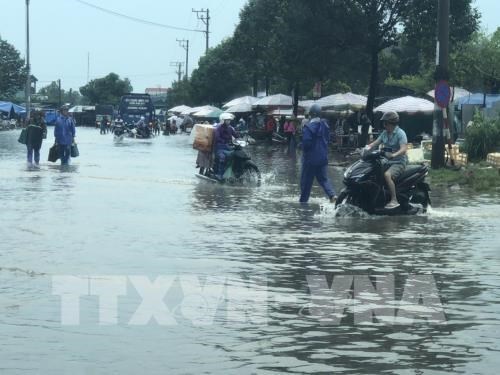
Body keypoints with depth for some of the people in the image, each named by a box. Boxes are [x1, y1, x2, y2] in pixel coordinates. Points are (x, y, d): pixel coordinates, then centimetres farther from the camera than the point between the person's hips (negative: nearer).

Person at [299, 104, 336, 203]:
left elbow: (306, 143, -19)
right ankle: (332, 195, -8)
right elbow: (328, 139, 13)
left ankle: (303, 201, 11)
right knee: (323, 178, 12)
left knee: (306, 181, 4)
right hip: (323, 157, 6)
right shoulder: (325, 125, 3)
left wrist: (304, 151, 0)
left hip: (311, 158, -6)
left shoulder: (308, 127, -19)